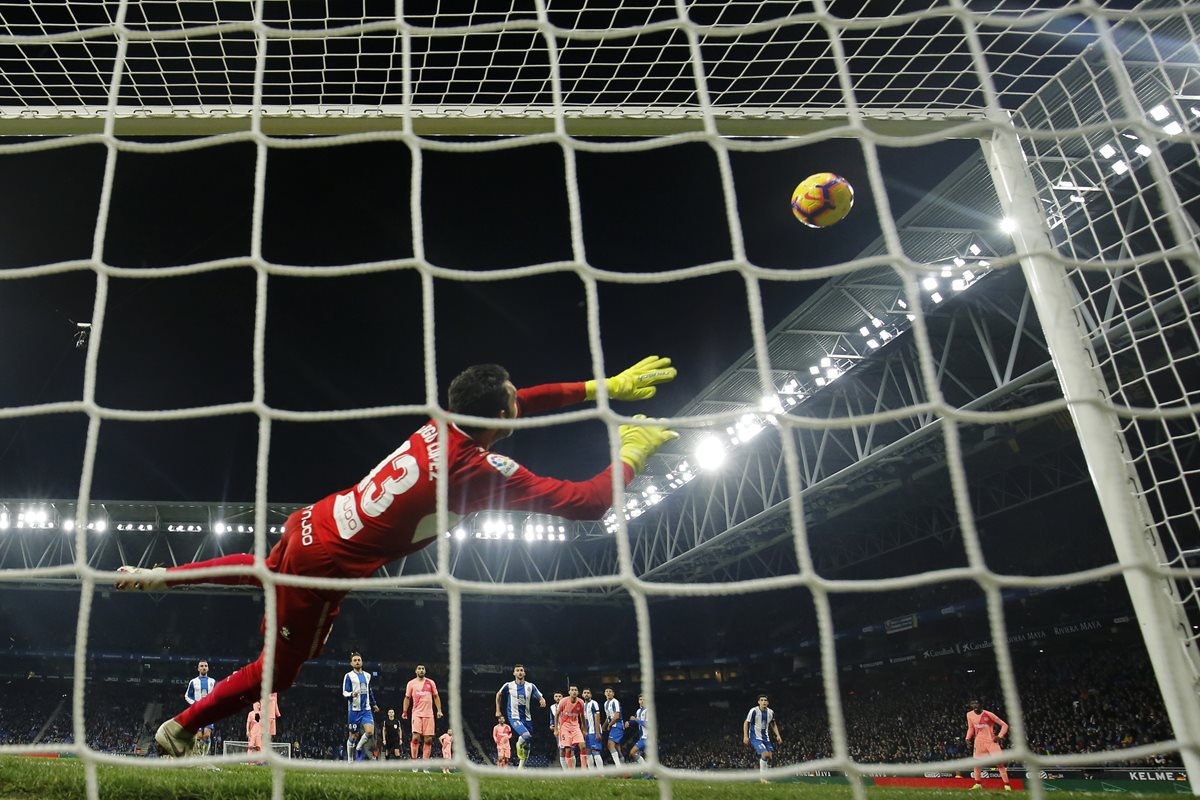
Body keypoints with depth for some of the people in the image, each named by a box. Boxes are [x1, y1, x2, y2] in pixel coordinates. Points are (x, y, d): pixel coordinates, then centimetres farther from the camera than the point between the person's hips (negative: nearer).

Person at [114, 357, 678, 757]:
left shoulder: (443, 426, -6)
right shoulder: (489, 472, -26)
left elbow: (519, 403, 11)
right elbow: (588, 502, -22)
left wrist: (604, 387, 9)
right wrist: (633, 453, -7)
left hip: (309, 524, 8)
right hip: (325, 565, -7)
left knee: (266, 571, 41)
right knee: (278, 670, 16)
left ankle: (156, 576, 47)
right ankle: (181, 728, 30)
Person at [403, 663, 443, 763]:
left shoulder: (431, 683, 9)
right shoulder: (411, 683, 6)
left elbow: (436, 697, 13)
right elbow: (407, 698, 11)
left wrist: (439, 710, 4)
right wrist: (405, 711, 1)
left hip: (428, 714, 2)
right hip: (417, 713, -2)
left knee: (428, 739, 0)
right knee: (416, 737, -14)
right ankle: (414, 761, -5)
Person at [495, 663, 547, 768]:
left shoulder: (530, 686, 0)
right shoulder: (508, 686, -4)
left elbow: (541, 698, 0)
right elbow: (498, 695, 14)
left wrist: (543, 701, -24)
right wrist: (498, 711, 14)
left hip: (527, 718, 4)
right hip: (514, 717, -4)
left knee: (527, 744, 8)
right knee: (526, 736, -27)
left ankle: (521, 766, 25)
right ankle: (519, 745, 6)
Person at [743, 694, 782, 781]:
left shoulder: (770, 712, 1)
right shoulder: (754, 711, -15)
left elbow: (773, 724, 18)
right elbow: (746, 723, -9)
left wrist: (778, 735, 9)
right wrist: (745, 736, -15)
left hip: (765, 737, 6)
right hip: (755, 737, -6)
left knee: (769, 756, 3)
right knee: (765, 754, -21)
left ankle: (764, 777, 19)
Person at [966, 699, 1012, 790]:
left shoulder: (988, 714, -15)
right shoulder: (970, 715, 0)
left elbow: (1004, 725, -10)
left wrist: (999, 736, -21)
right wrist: (968, 738, 0)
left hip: (991, 741, -4)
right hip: (979, 742, 5)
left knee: (999, 763, -11)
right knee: (976, 762, 5)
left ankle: (1007, 785, -4)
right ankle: (978, 784, 19)